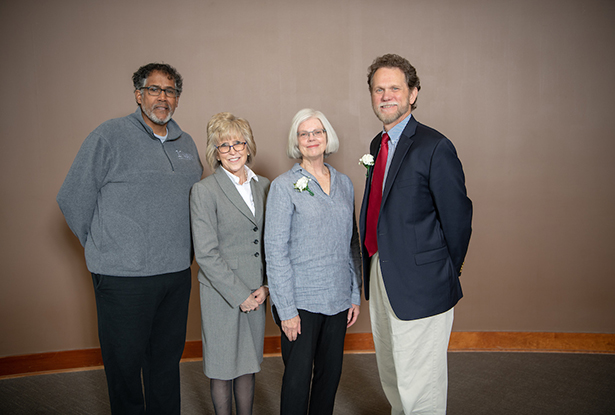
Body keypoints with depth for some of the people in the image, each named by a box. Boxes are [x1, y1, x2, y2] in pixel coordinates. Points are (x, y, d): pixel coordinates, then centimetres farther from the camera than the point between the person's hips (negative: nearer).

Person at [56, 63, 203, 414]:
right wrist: (103, 247, 3)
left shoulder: (187, 144, 11)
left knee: (167, 359, 17)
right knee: (125, 362, 8)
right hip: (124, 276, -5)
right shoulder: (110, 136, -7)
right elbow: (74, 198, -4)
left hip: (177, 273, 5)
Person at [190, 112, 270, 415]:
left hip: (256, 292, 5)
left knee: (248, 363, 15)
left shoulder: (263, 186, 7)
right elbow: (205, 253, -13)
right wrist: (240, 295, -13)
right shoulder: (204, 190, -9)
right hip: (221, 293, -4)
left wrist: (266, 285, -2)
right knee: (223, 367, 9)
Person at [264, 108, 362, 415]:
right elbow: (275, 250, -9)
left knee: (331, 372, 13)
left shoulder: (344, 183, 9)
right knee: (298, 376, 3)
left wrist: (355, 294, 8)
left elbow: (352, 243, 12)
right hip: (301, 301, -4)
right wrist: (287, 309, -13)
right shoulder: (284, 186, -5)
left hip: (338, 300, 5)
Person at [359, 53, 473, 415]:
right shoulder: (378, 144, 9)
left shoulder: (434, 147, -17)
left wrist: (449, 273, -2)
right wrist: (374, 263, 9)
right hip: (381, 276, 8)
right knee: (391, 379, 24)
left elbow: (458, 216, -14)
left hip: (420, 286, -8)